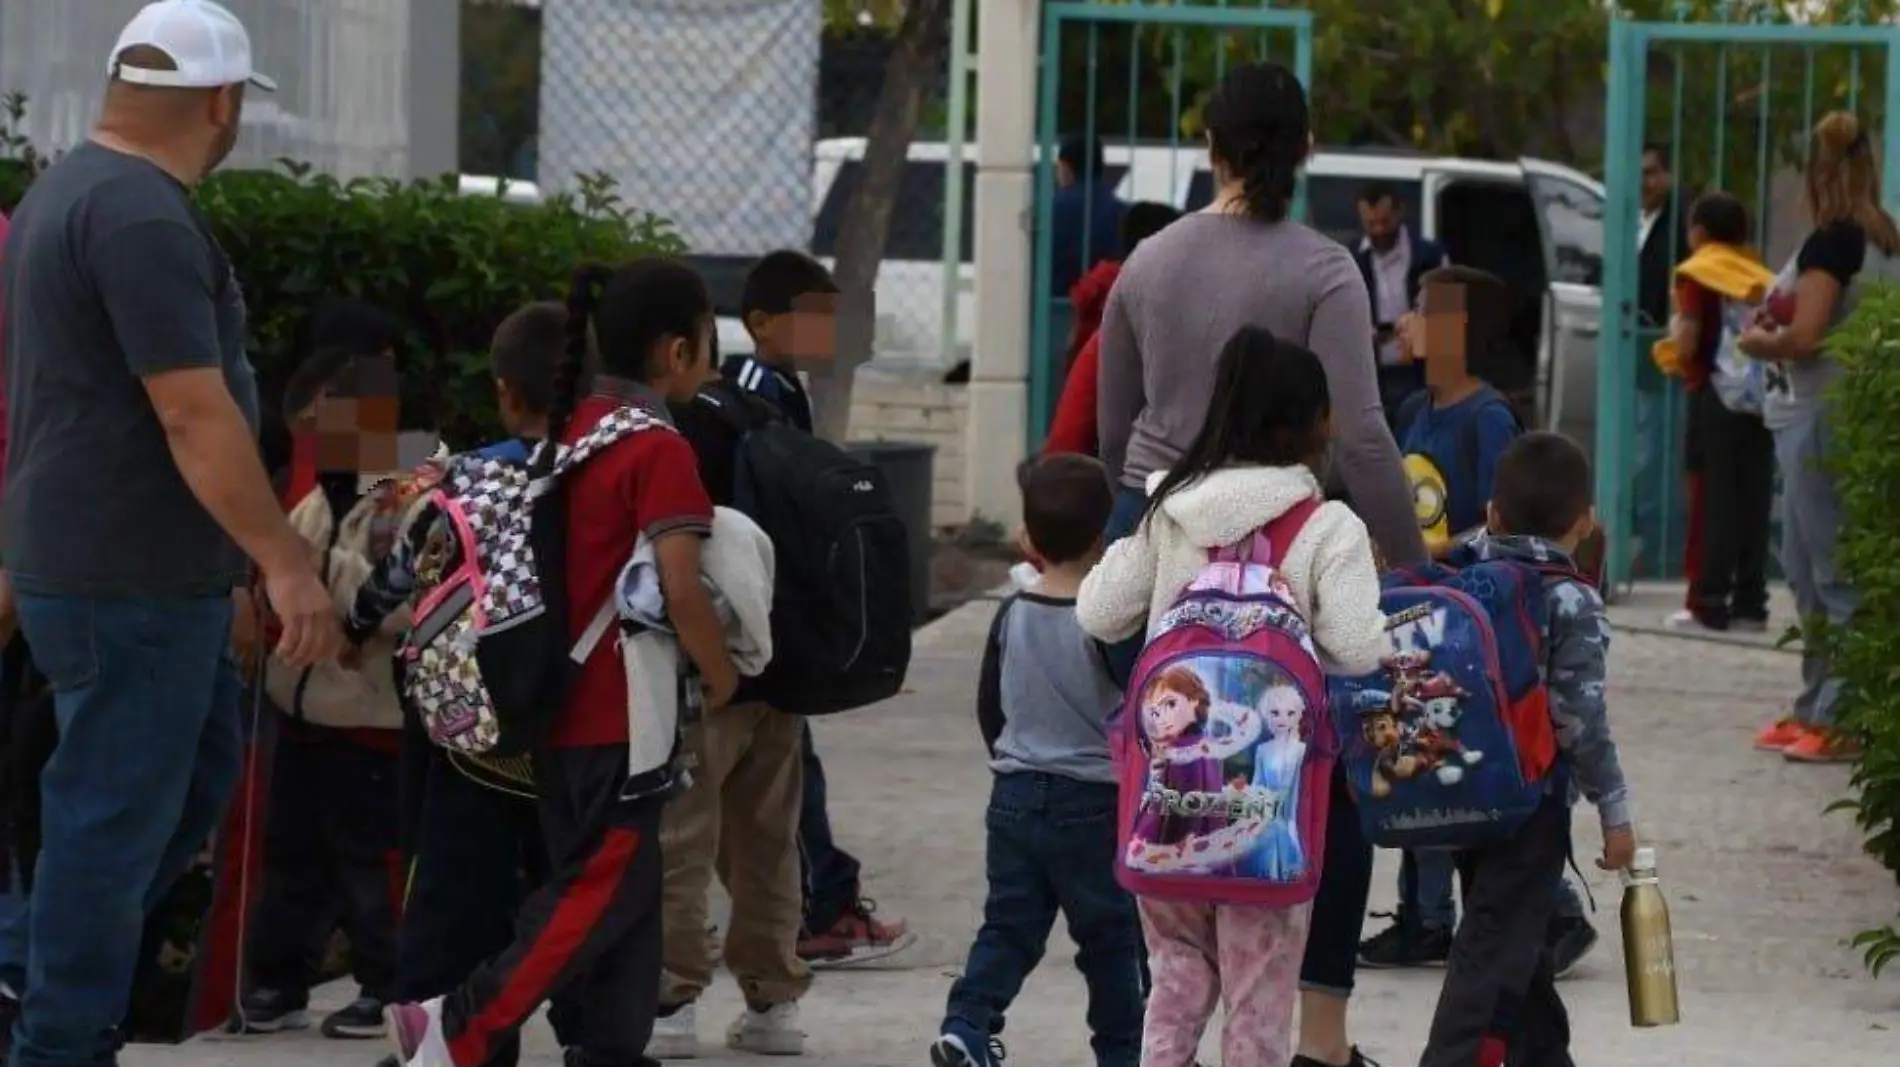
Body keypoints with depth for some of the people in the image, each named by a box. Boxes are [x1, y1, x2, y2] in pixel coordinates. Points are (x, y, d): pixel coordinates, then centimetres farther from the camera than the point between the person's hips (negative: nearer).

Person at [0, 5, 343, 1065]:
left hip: (142, 569, 10)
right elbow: (194, 414, -24)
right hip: (129, 578, -10)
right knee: (117, 814, -4)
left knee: (198, 777, 18)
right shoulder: (146, 219, -19)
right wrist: (286, 562, -22)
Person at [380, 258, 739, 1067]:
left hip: (560, 698, 9)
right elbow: (679, 587, -21)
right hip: (623, 710, -9)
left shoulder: (572, 431, 10)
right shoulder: (660, 451, -15)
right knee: (606, 887, -6)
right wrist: (721, 676, -8)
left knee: (618, 884, 14)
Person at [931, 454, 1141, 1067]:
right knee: (1110, 935, 8)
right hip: (1095, 803, -4)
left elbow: (988, 707, 10)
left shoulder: (1012, 617, 1)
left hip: (1015, 795, 4)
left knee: (1009, 925, 8)